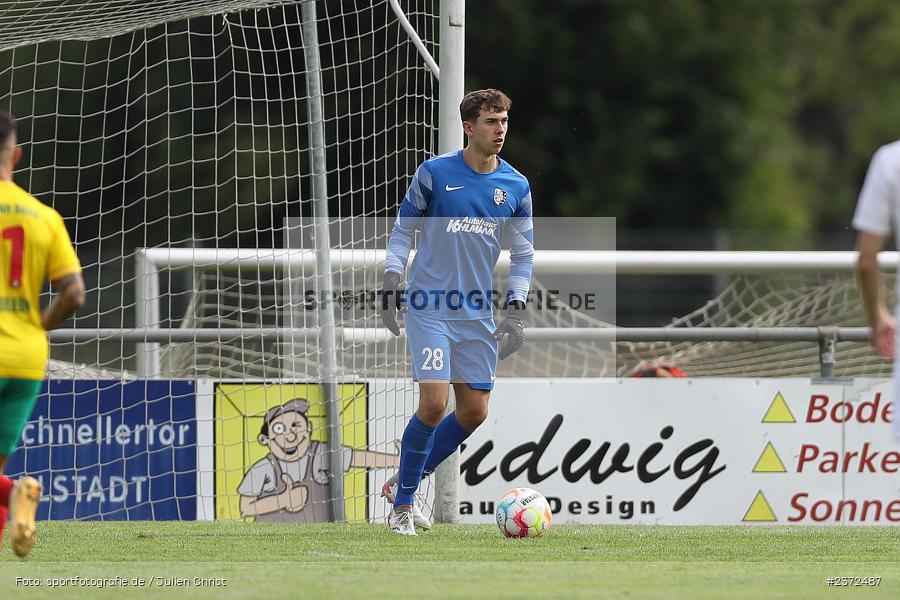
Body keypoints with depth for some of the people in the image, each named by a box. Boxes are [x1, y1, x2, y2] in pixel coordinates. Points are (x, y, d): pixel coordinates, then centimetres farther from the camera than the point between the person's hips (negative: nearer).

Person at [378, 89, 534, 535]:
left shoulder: (516, 187, 5)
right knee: (434, 403, -15)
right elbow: (403, 230, 4)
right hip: (429, 309, -5)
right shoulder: (434, 173, -4)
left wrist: (515, 311, 1)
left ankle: (404, 483, 21)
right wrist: (390, 288, -3)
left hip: (478, 314, 5)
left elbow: (522, 253, 12)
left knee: (474, 411, 2)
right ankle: (403, 503, 1)